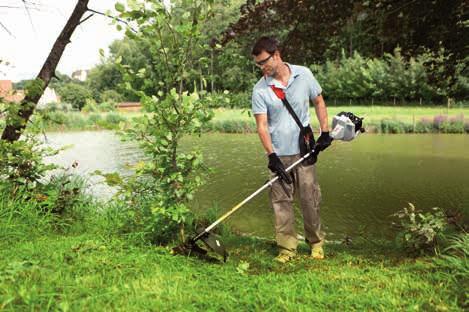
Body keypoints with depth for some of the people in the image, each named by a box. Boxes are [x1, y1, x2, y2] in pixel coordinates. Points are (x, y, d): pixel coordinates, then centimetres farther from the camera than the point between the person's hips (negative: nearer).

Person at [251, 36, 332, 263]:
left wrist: (325, 132, 5)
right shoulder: (260, 89, -6)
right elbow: (262, 125, -10)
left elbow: (318, 102, 11)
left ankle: (316, 243, 24)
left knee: (310, 198, 6)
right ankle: (287, 248, 14)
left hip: (304, 150, 1)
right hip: (278, 155, 0)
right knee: (281, 201, 2)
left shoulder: (304, 75, -1)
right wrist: (271, 155, -19)